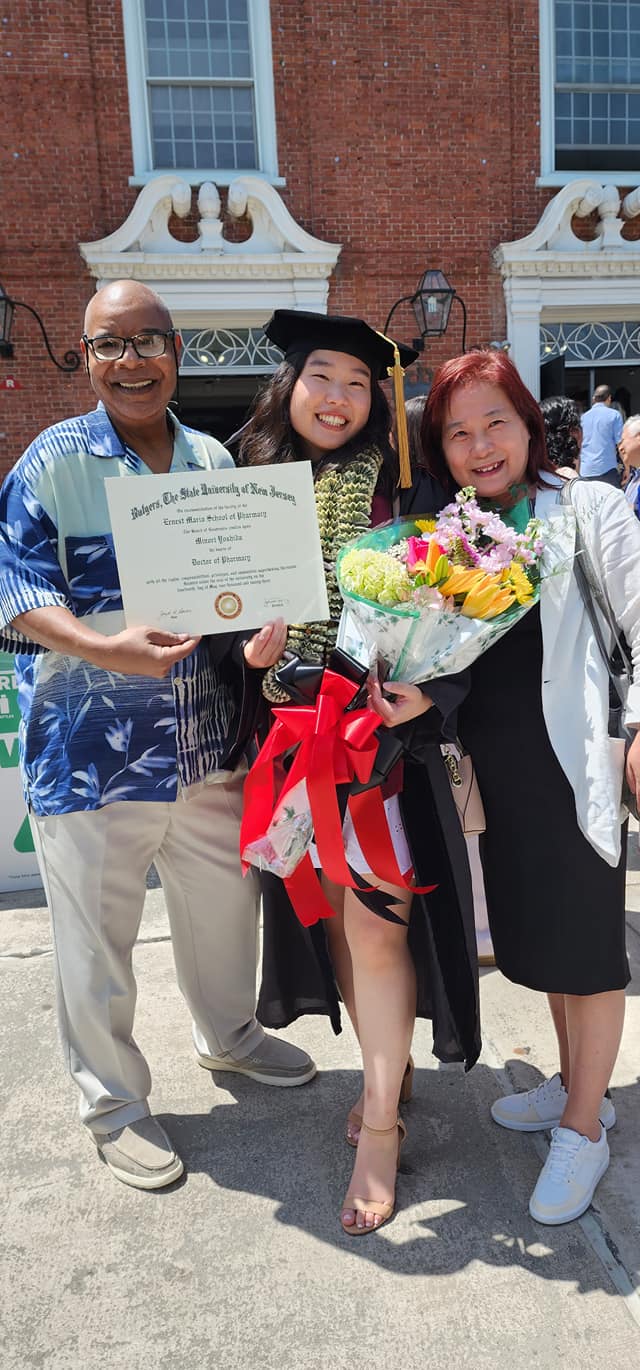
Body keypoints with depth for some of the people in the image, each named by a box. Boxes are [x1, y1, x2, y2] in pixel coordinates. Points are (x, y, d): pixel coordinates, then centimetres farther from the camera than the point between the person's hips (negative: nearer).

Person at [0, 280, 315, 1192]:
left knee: (225, 904, 21)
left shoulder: (213, 460, 8)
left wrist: (264, 629, -8)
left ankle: (229, 1035, 49)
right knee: (98, 939, 10)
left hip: (210, 744, 5)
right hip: (93, 751, -4)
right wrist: (105, 648, -27)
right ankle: (113, 1102, 33)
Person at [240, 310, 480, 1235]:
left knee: (373, 923, -2)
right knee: (330, 914, 12)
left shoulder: (391, 484, -4)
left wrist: (426, 693, -21)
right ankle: (389, 1069, 35)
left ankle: (382, 1121, 16)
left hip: (382, 726, -4)